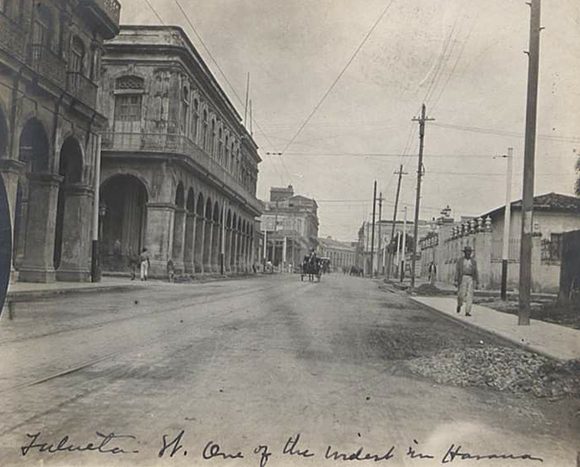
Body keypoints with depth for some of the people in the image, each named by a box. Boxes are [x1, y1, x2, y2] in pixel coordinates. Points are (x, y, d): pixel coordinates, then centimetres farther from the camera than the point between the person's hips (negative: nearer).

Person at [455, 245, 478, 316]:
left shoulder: (473, 261, 10)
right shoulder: (460, 260, 4)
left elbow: (475, 272, 10)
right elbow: (457, 271, 0)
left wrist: (476, 282, 6)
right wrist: (456, 281, -9)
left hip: (471, 279, 1)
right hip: (462, 279, -1)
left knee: (469, 295, -8)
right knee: (461, 294, -4)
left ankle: (467, 312, -8)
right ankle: (459, 305, 29)